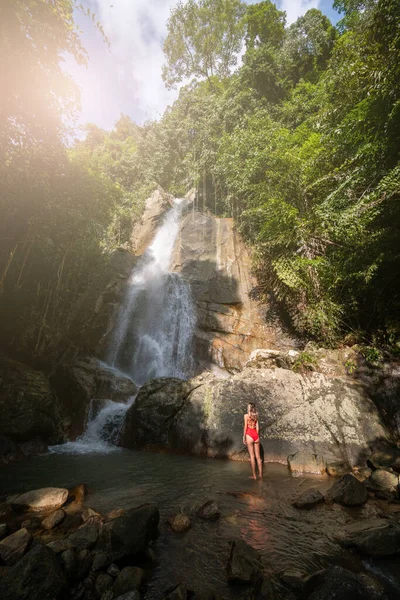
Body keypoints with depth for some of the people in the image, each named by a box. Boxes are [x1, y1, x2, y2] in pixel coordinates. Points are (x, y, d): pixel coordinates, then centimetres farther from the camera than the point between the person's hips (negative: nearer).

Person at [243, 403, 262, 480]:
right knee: (258, 456, 11)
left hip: (249, 435, -4)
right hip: (256, 435, 4)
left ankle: (254, 475, 8)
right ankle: (260, 475, 17)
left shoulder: (246, 415, -7)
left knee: (252, 456, 2)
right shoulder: (256, 416, 7)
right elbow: (257, 427, 10)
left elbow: (245, 427, -7)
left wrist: (244, 437, 0)